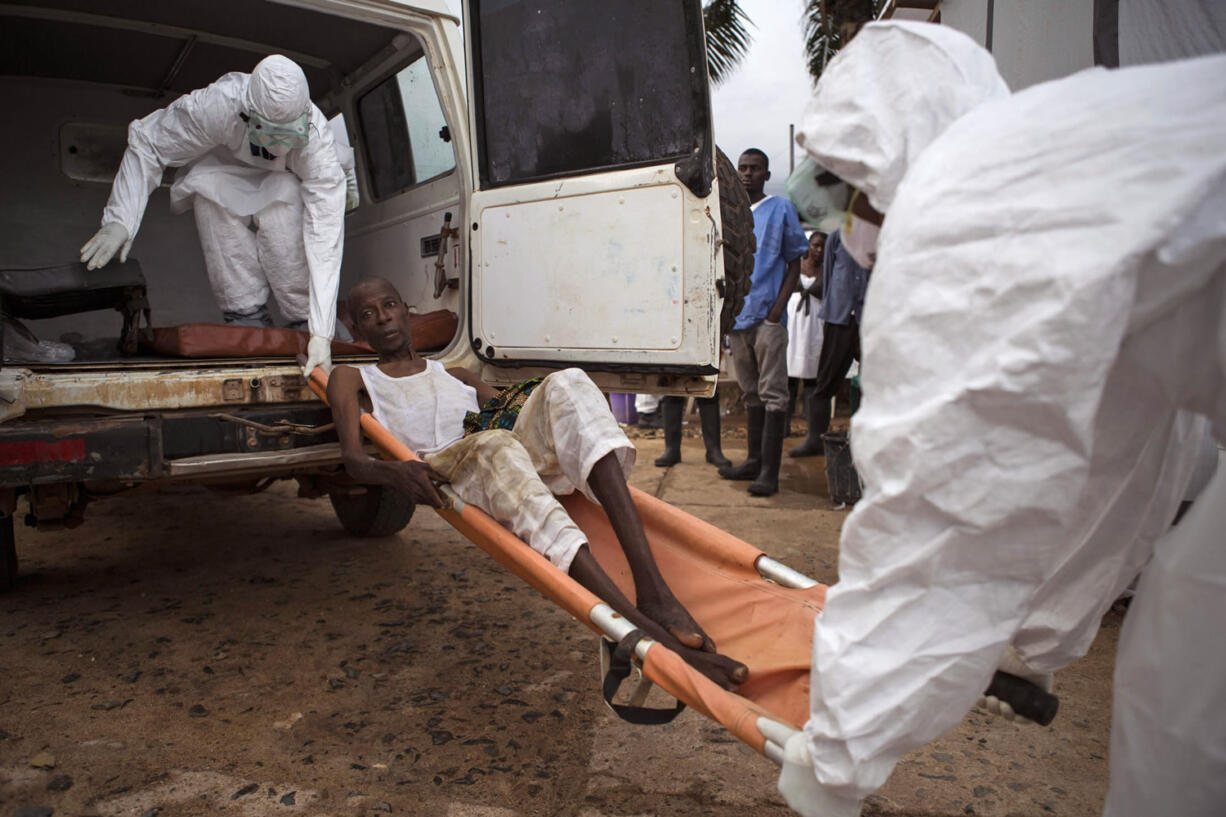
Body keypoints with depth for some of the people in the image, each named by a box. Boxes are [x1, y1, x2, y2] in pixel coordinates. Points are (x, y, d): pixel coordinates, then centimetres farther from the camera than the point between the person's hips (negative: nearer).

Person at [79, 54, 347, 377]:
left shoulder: (316, 138, -38)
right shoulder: (217, 106, -36)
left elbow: (325, 238, -43)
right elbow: (145, 142, -19)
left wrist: (321, 335, -50)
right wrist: (119, 220, -30)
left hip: (288, 184, -1)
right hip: (223, 172, 1)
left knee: (282, 208, -37)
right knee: (211, 193, -34)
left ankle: (304, 318, -23)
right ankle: (246, 314, -24)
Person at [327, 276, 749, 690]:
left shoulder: (457, 375, 35)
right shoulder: (353, 379, 23)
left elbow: (507, 410, 23)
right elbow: (353, 458, 4)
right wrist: (396, 471, -20)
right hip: (444, 476, -4)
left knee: (566, 383, -24)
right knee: (495, 445, -38)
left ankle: (652, 590, -42)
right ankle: (647, 633, -56)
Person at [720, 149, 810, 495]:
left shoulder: (781, 209, 5)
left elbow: (794, 263, 2)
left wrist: (778, 307, -10)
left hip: (767, 315, -5)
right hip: (736, 315, 5)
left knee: (772, 394, -7)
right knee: (751, 393, 12)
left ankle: (770, 471, -8)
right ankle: (754, 460, 19)